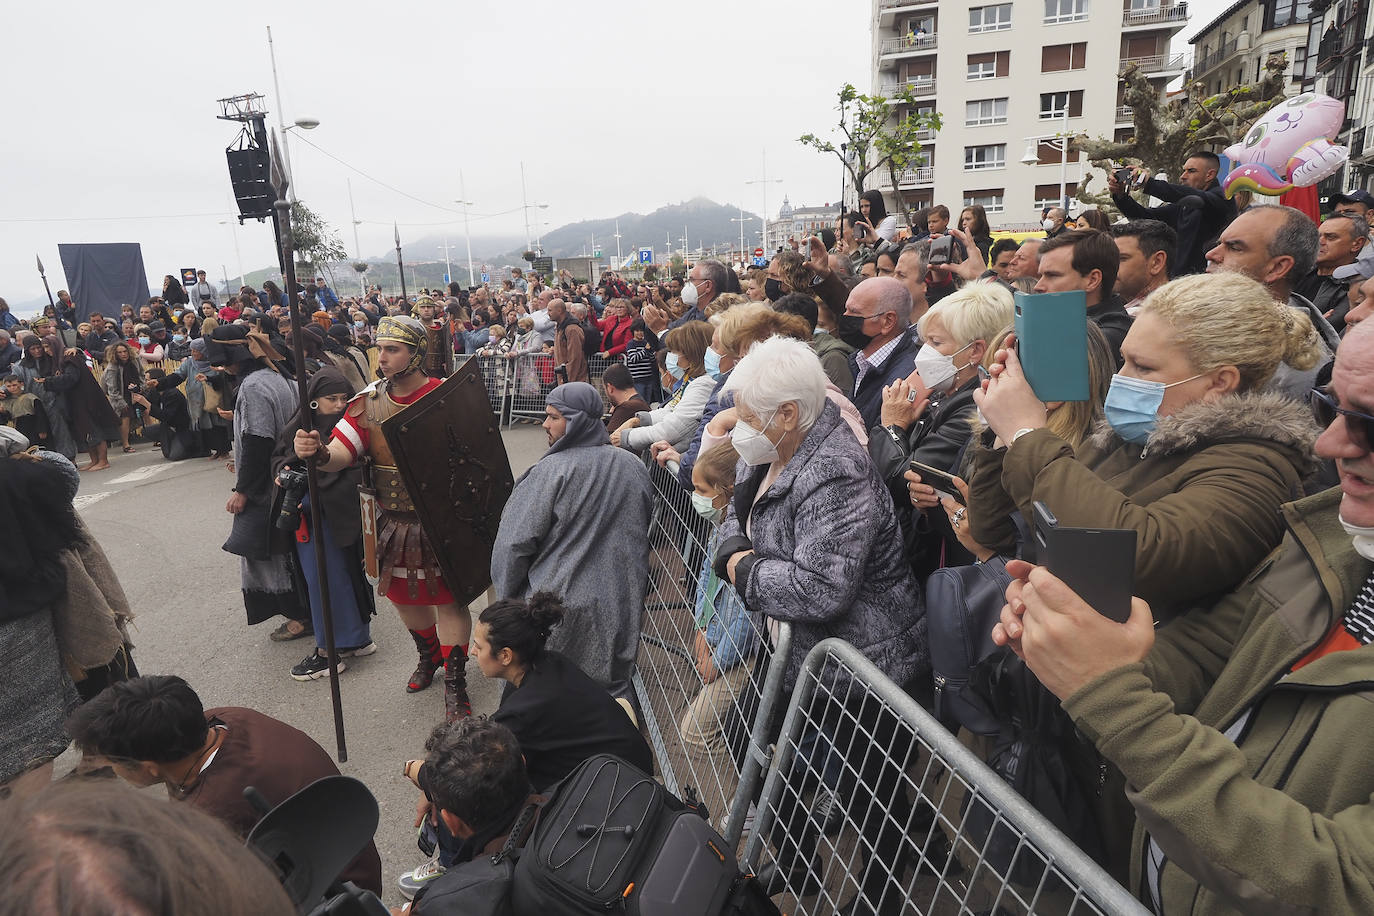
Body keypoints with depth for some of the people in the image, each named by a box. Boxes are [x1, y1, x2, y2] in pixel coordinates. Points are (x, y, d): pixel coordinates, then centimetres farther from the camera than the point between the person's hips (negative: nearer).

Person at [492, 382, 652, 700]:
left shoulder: (552, 470, -17)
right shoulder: (635, 467, 1)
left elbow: (514, 542, -15)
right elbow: (644, 532, 13)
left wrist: (507, 597, 1)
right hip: (620, 610, 5)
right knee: (612, 690, 17)